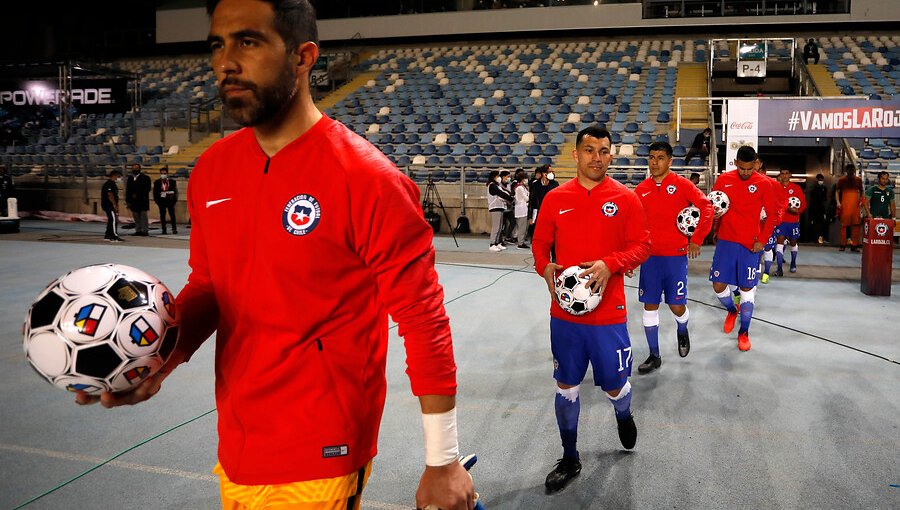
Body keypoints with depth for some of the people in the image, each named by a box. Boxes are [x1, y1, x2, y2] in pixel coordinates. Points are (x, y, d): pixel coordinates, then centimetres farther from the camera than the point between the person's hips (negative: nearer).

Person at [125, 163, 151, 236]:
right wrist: (127, 200, 7)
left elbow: (147, 189, -8)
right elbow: (128, 190, 15)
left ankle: (145, 231, -6)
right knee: (136, 216, 5)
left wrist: (137, 195, -12)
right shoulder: (130, 178, 16)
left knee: (143, 216, -6)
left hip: (142, 201, -5)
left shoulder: (145, 178, 0)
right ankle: (138, 231, 8)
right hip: (133, 201, 5)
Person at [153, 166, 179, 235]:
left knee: (172, 215, -3)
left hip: (170, 201, -1)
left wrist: (175, 199, -3)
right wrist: (156, 200, -2)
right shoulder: (157, 182, 8)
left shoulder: (172, 181, 8)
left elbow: (175, 191, 8)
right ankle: (164, 230, 5)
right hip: (161, 201, 1)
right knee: (162, 216, 2)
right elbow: (155, 192, 9)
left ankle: (174, 229, 0)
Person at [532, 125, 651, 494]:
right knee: (566, 386, 10)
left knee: (615, 385, 10)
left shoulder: (625, 198, -3)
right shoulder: (555, 198, 1)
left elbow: (642, 245, -2)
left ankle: (624, 417, 48)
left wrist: (610, 264, -19)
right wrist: (544, 267, -13)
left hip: (608, 314, -1)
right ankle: (570, 460, 28)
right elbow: (540, 242, 8)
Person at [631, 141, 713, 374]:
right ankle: (654, 356, 18)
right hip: (649, 256, 3)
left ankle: (682, 332, 37)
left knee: (677, 306, 0)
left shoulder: (681, 184, -4)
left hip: (676, 255, -3)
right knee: (650, 306, 5)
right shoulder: (641, 189, 5)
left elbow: (707, 207, -7)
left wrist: (696, 239, -10)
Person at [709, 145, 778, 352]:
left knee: (747, 289, 2)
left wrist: (762, 239, -7)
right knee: (718, 285, 0)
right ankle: (731, 310, 33)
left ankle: (744, 332, 17)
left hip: (750, 244, -2)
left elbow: (772, 214, 1)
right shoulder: (724, 180, 1)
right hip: (726, 241, 2)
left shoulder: (763, 184, -4)